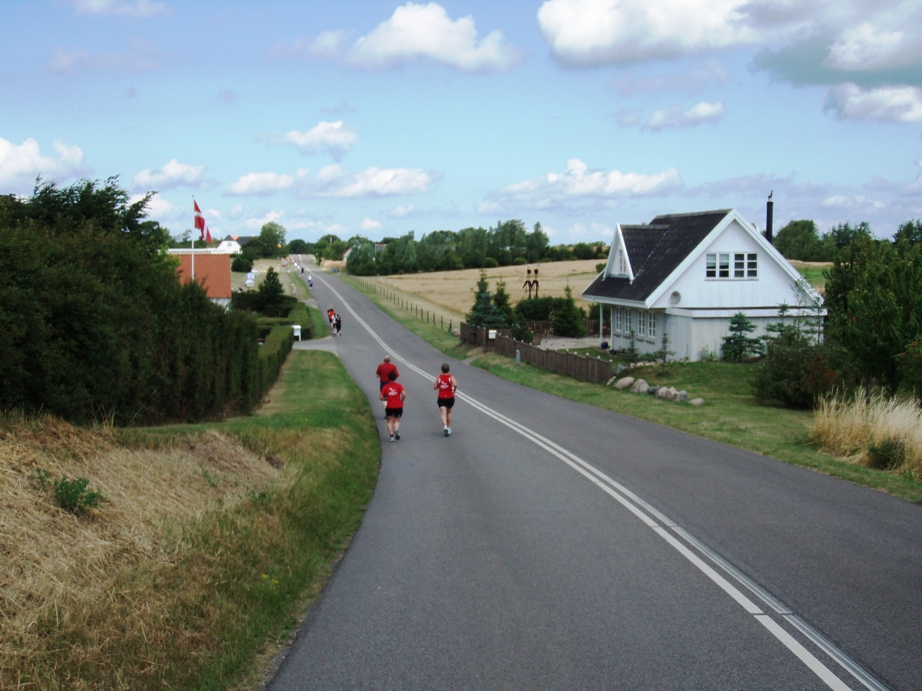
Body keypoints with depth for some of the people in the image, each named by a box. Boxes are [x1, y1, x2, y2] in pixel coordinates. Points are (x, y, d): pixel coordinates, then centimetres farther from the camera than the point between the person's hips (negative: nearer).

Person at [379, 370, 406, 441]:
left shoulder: (386, 387, -2)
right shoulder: (399, 386, -4)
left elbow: (381, 397, -6)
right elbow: (404, 394, -17)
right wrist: (402, 401, 1)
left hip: (389, 407, 0)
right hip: (398, 406, 0)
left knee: (390, 421, 13)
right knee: (397, 420, 13)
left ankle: (391, 435, -1)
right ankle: (396, 429, -18)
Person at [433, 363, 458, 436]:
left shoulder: (439, 377, 0)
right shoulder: (451, 377, -7)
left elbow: (435, 387, 3)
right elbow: (455, 384, -24)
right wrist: (454, 390, -6)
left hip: (441, 398, 0)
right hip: (450, 398, 0)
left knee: (443, 413, -8)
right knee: (449, 413, 21)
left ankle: (445, 426, -31)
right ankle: (449, 427, 28)